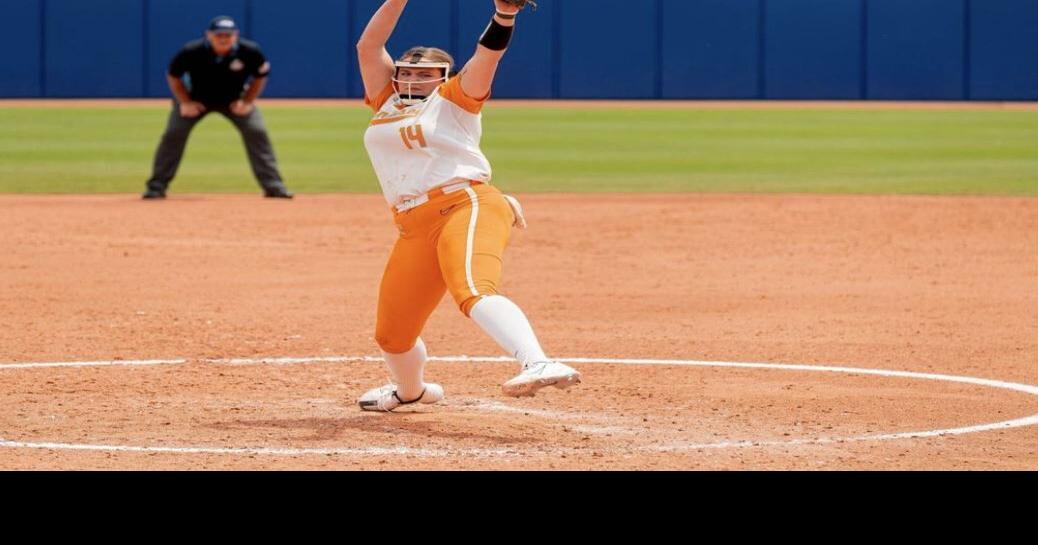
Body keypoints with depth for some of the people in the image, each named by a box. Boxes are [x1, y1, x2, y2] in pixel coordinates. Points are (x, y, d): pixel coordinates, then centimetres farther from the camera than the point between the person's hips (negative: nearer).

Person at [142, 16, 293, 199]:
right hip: (196, 99, -1)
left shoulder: (250, 52, -26)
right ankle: (156, 187, -3)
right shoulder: (191, 52, -28)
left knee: (257, 132, -15)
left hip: (234, 100, 1)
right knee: (174, 134, -14)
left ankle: (273, 186, -7)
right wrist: (185, 103, -17)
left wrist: (247, 102, -16)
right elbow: (173, 76, -10)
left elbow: (260, 76, -6)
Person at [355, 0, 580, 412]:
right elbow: (368, 46, 18)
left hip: (468, 207, -6)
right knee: (391, 334, 10)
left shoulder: (453, 101, 11)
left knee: (474, 293, -33)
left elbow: (488, 54, -3)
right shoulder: (387, 103, 24)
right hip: (415, 229, 6)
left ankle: (538, 364, -54)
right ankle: (411, 390, 42)